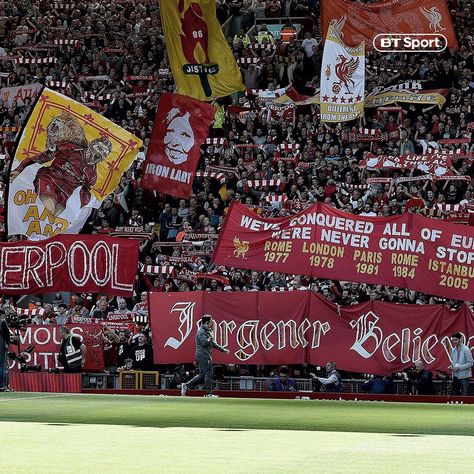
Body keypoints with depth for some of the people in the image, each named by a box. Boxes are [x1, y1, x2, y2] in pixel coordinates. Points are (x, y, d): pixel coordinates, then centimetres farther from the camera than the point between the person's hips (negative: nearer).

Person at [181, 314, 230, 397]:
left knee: (202, 375, 10)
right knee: (208, 373, -6)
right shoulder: (201, 332, -12)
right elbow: (205, 343, -26)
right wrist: (211, 337, -9)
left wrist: (223, 349, 25)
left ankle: (186, 385, 10)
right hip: (203, 355, -10)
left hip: (205, 356, 10)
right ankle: (208, 393, -2)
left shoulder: (207, 331, 20)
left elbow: (212, 343, 27)